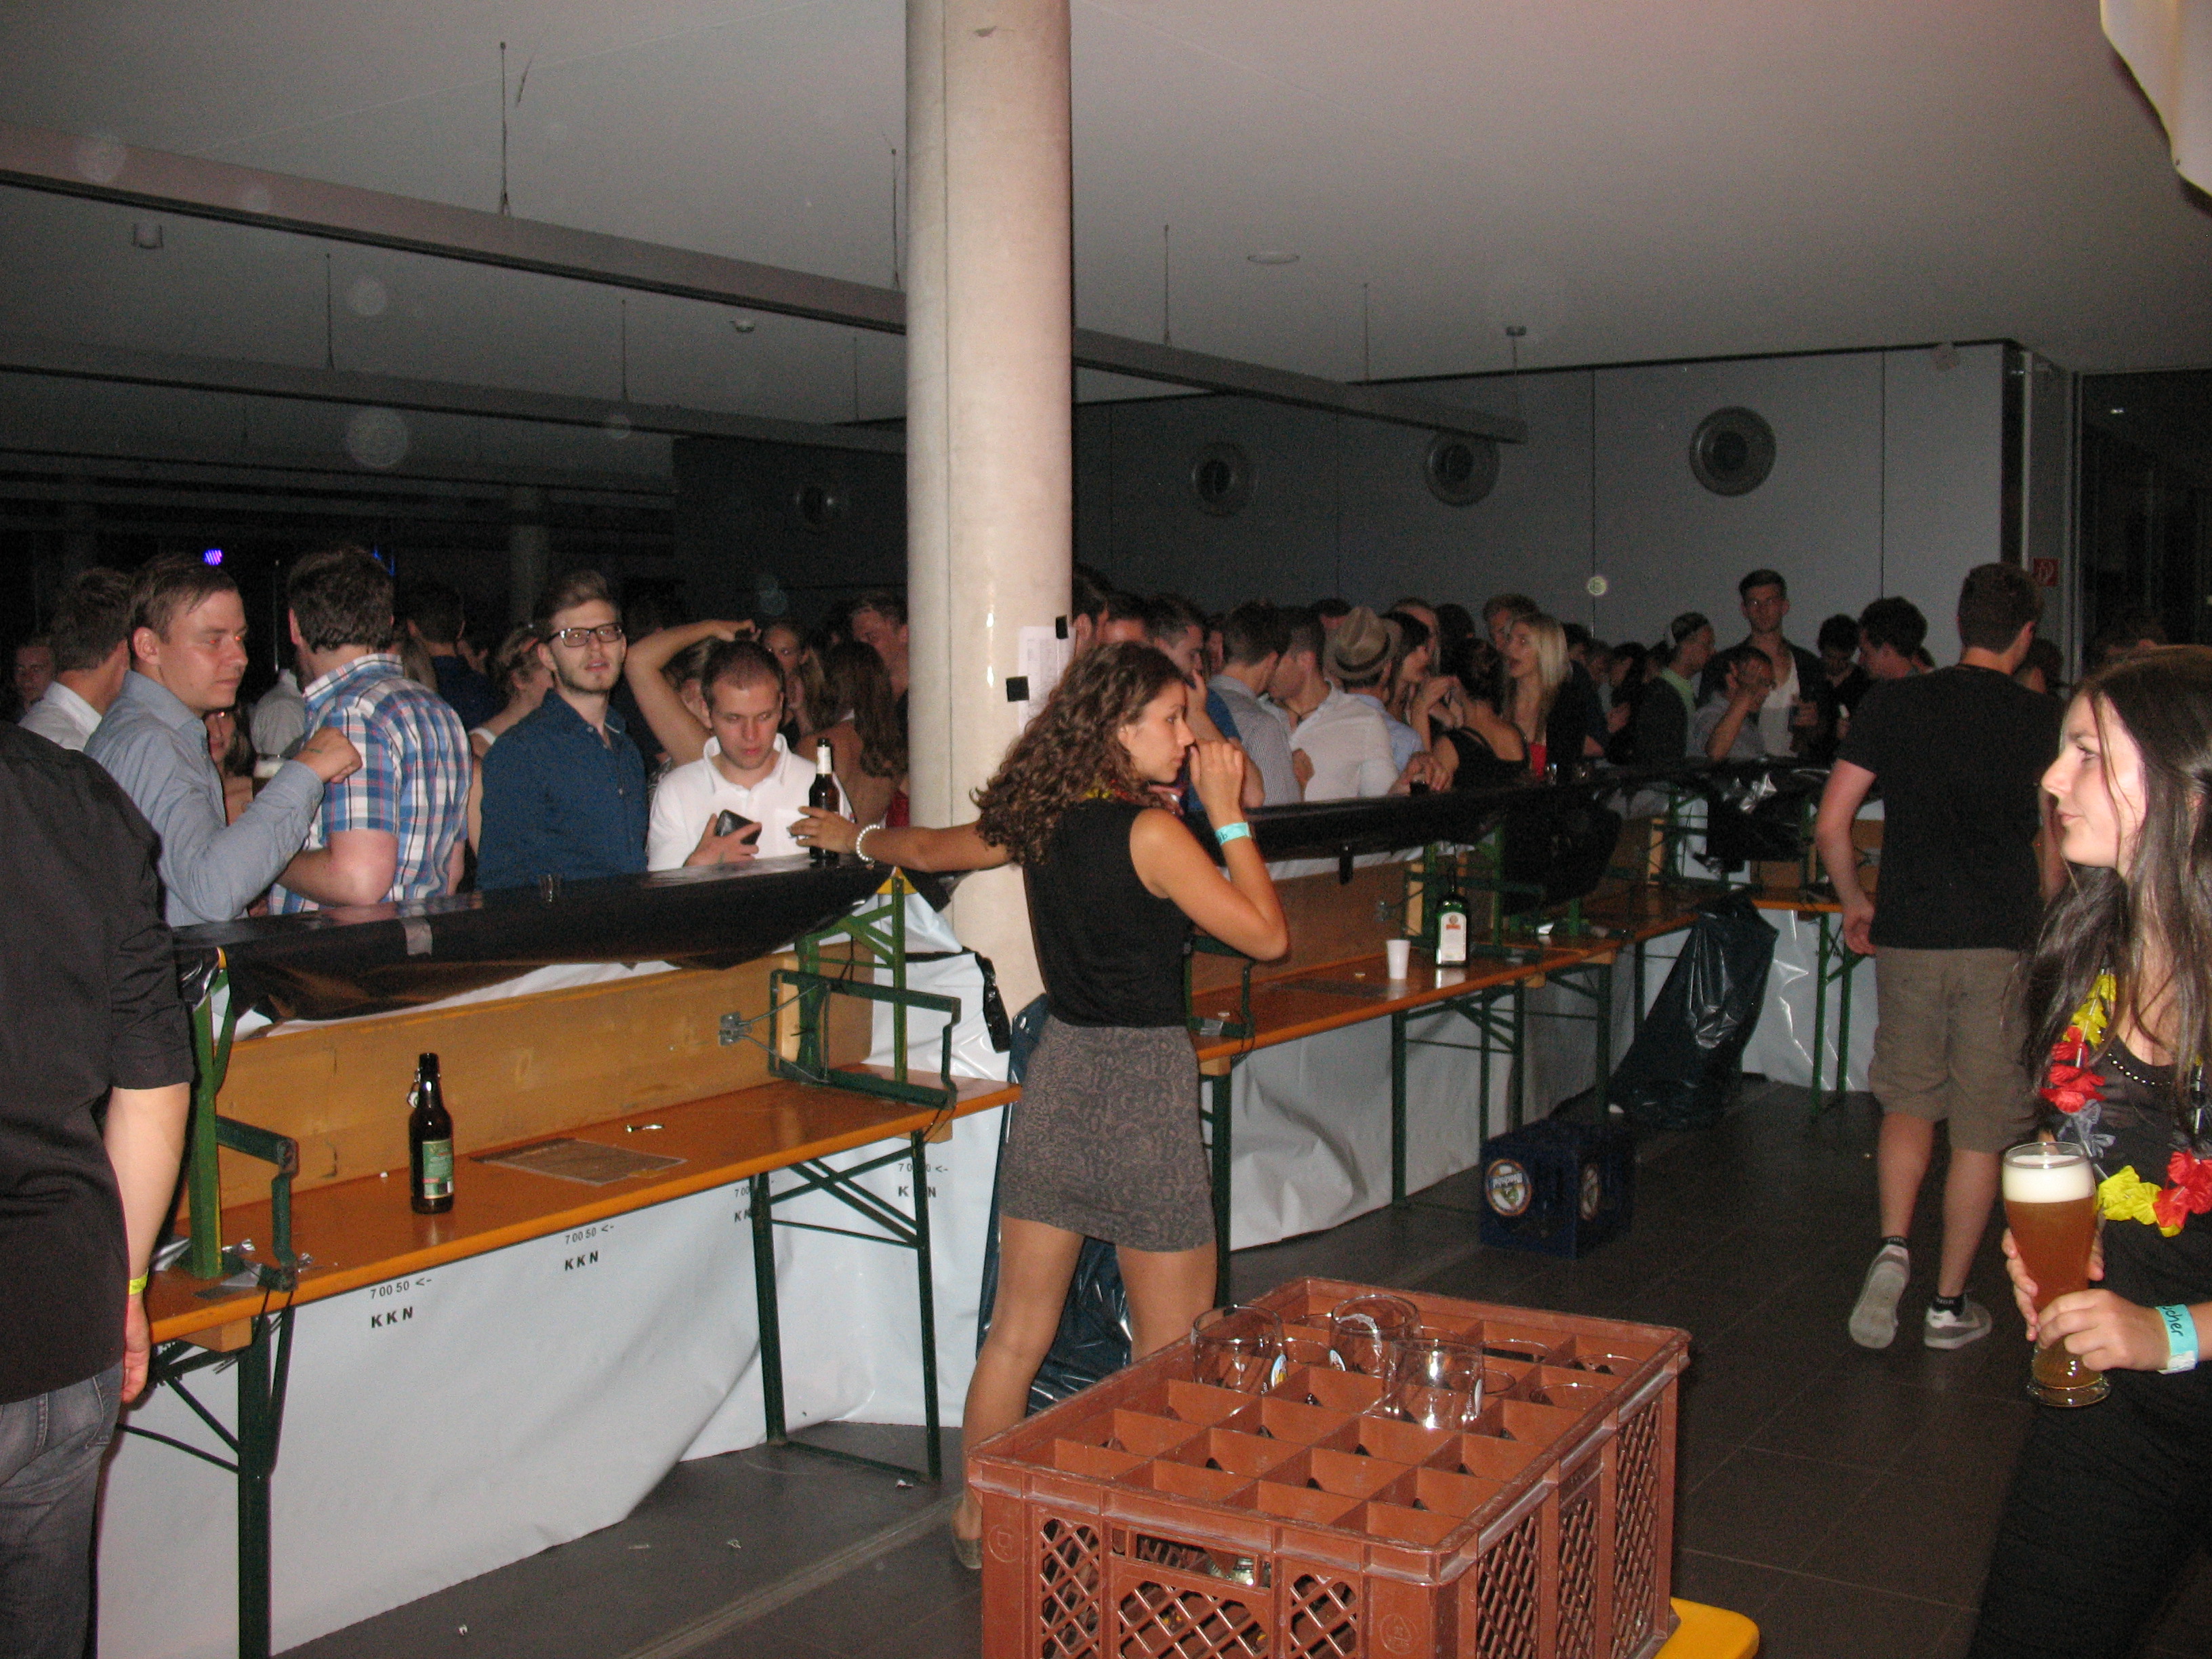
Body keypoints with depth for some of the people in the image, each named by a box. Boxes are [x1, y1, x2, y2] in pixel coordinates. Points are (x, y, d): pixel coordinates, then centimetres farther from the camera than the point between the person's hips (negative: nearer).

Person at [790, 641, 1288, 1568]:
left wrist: (856, 838, 42)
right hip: (1141, 1086, -7)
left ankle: (978, 1523, 29)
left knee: (1017, 1334, 17)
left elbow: (924, 849, 22)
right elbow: (1267, 937, -12)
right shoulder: (1150, 832, -16)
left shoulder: (1037, 821, 5)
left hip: (1058, 1075, 7)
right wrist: (1227, 812, -7)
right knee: (1173, 1354, 6)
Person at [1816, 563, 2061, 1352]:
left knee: (1909, 1101, 19)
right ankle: (1950, 1303, 16)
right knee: (1981, 1131, 8)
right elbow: (2063, 852, 3)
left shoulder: (1892, 704, 1)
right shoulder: (2044, 721, -1)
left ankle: (1892, 1248, 0)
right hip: (2003, 944, -1)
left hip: (1908, 937, 1)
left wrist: (1854, 901, 15)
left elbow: (1830, 825, 0)